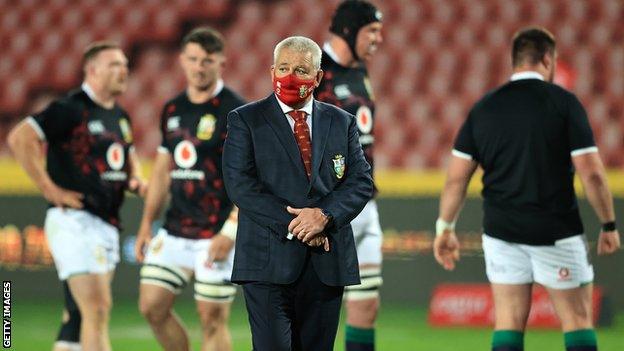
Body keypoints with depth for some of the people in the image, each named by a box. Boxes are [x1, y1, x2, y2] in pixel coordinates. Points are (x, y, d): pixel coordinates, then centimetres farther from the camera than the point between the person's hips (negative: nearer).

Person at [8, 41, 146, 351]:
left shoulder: (120, 116, 17)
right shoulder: (71, 109, -11)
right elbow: (19, 138, -19)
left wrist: (135, 177, 14)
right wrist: (50, 189, -18)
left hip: (107, 224, 9)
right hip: (75, 219, -9)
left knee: (81, 314, 13)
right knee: (98, 309, -16)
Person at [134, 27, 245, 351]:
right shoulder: (173, 110, 11)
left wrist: (229, 232, -20)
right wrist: (147, 224, 15)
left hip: (216, 235, -7)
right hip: (174, 232, 7)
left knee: (212, 319, -5)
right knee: (152, 307, 5)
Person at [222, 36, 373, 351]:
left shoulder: (342, 122, 14)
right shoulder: (244, 121, 4)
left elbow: (361, 181, 5)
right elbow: (240, 184, -7)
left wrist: (325, 215, -14)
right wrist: (293, 225, -14)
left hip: (327, 263, 3)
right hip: (269, 262, -3)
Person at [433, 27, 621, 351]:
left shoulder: (483, 108, 4)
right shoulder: (564, 102, -7)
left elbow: (456, 178, 3)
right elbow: (591, 173, -12)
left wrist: (445, 229, 14)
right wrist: (609, 225, -1)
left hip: (501, 232, 3)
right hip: (556, 234, -3)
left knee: (508, 325, 7)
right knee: (578, 321, 5)